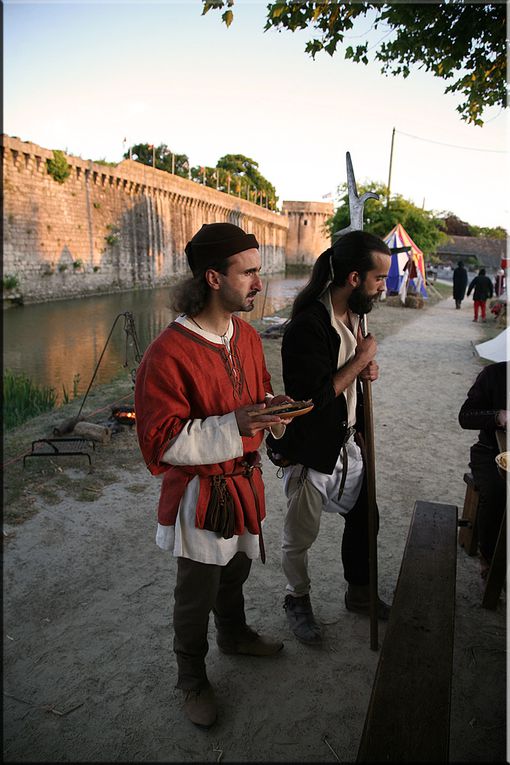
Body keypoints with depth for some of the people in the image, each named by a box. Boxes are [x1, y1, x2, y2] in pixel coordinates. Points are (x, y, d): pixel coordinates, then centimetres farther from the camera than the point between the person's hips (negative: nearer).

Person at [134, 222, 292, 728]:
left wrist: (272, 410, -9)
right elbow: (160, 442, -24)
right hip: (200, 496, -7)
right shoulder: (168, 353, -26)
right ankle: (191, 678, 41)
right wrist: (233, 425, -33)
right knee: (197, 594, 14)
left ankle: (233, 635, 57)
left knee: (235, 571, 28)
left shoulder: (247, 336, 0)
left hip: (244, 482, 7)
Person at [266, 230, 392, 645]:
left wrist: (367, 370, -4)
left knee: (363, 518, 22)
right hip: (310, 452, -8)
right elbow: (312, 396, -30)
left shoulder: (353, 315, 4)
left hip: (347, 444, 9)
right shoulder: (308, 325, -26)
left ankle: (359, 592, 46)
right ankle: (298, 601, 40)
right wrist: (361, 359, -20)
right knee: (300, 538, 12)